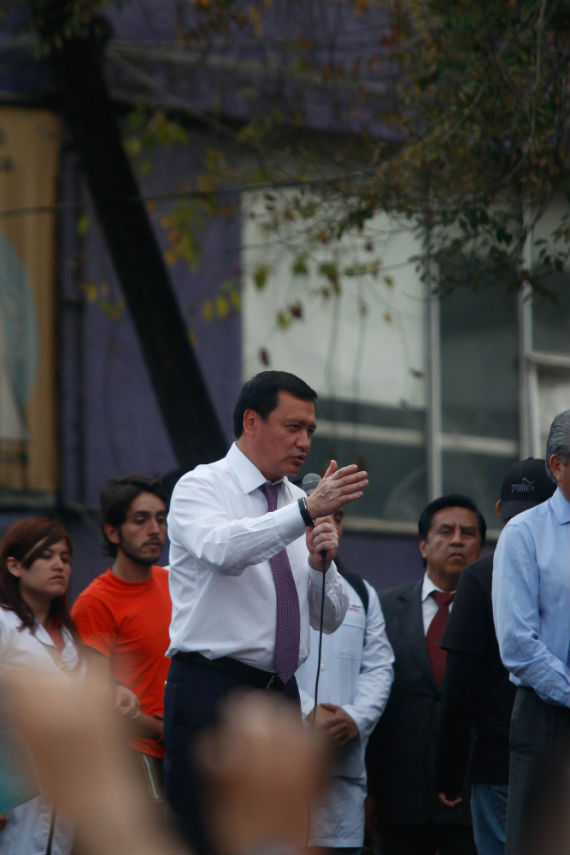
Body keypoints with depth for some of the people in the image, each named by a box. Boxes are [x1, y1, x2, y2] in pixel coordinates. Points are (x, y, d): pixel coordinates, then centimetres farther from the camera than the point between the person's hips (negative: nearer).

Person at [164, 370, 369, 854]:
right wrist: (307, 511, -37)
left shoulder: (298, 503, 15)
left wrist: (321, 564, -6)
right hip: (212, 691, -6)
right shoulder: (201, 488, -2)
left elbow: (330, 618, 14)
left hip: (280, 694, 7)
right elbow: (222, 549, -27)